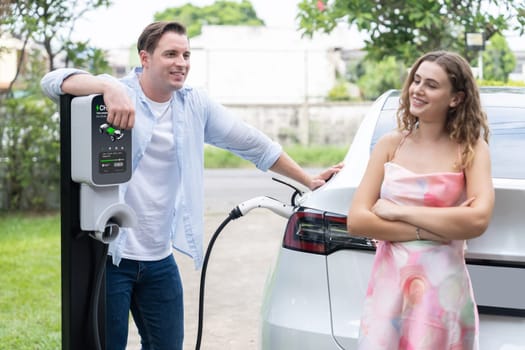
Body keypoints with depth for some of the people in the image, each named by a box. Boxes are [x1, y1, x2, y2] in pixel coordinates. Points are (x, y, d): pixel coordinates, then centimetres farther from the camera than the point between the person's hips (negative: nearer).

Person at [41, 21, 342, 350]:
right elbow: (53, 81, -22)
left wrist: (308, 180, 13)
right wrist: (109, 87, -40)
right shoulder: (119, 92, -8)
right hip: (108, 254, -5)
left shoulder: (196, 104, 7)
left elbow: (253, 144, 13)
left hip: (160, 258, 5)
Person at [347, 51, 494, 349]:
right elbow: (357, 221, -4)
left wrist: (398, 211, -13)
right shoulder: (390, 145, 3)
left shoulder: (471, 150, -2)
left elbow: (478, 220, -18)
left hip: (442, 292, -2)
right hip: (387, 288, 2)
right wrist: (431, 230, -11)